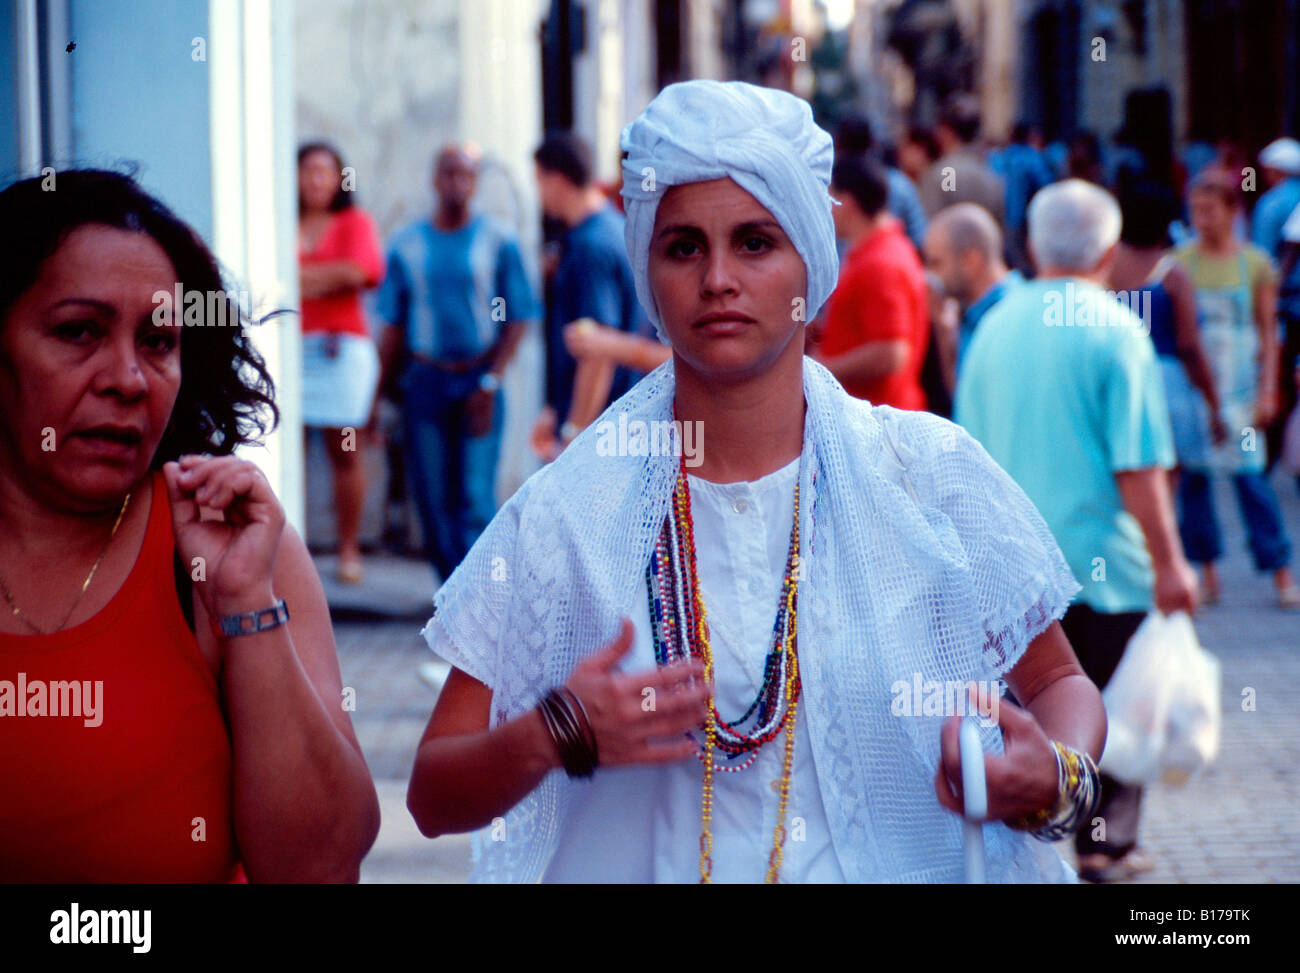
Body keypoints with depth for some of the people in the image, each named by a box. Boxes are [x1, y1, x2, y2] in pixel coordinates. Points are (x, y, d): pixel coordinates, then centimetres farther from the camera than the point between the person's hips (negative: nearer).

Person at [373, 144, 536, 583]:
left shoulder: (498, 241, 0)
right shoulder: (407, 244, 7)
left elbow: (517, 320, -1)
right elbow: (394, 328, 11)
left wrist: (490, 383, -10)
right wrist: (378, 397, 9)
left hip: (479, 379, -2)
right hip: (425, 381, 2)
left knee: (475, 499, -8)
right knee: (433, 500, 2)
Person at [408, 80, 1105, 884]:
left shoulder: (931, 474, 1)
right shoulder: (568, 515, 0)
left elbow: (1061, 683, 12)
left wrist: (1056, 778, -9)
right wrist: (557, 738, -16)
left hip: (904, 871, 1)